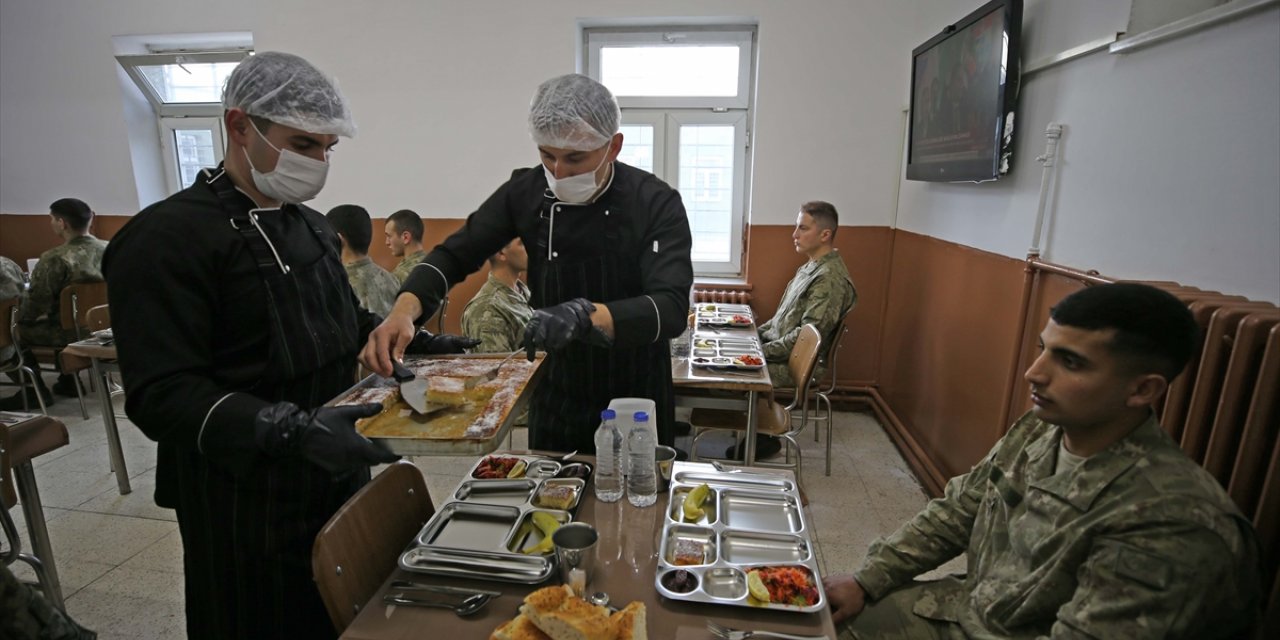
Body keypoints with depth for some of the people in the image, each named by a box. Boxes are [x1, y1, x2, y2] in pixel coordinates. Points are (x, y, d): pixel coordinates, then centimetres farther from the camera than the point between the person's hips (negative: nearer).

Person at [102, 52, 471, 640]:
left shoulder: (310, 225, 10)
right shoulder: (168, 238, -16)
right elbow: (162, 395, -22)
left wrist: (416, 342, 7)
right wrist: (292, 430, -34)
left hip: (339, 481, 7)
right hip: (247, 504, -6)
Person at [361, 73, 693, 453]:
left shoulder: (657, 204, -18)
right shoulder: (528, 192, -8)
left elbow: (672, 308, -29)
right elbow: (454, 255, -2)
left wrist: (585, 316, -46)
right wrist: (403, 311, -21)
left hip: (636, 405, -2)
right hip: (556, 398, 3)